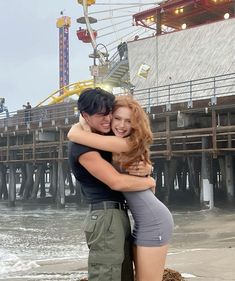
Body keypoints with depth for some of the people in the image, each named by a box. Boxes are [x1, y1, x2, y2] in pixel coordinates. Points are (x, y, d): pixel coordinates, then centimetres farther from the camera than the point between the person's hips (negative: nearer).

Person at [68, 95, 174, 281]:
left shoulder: (126, 144, -16)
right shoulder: (117, 150, 13)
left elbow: (74, 135, -18)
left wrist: (80, 124, 2)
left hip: (153, 221, -10)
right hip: (144, 221, 10)